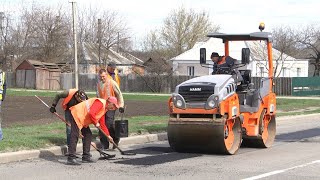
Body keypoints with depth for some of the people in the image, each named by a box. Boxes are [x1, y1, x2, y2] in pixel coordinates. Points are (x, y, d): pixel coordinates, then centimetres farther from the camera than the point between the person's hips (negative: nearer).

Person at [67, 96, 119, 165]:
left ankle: (86, 157, 14)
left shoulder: (104, 109, 18)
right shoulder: (100, 103, -15)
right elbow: (91, 113, -27)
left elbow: (102, 124, 24)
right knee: (75, 136, -15)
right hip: (77, 114, -11)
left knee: (88, 135, 10)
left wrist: (108, 136, 23)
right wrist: (96, 123, -13)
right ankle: (71, 159, -19)